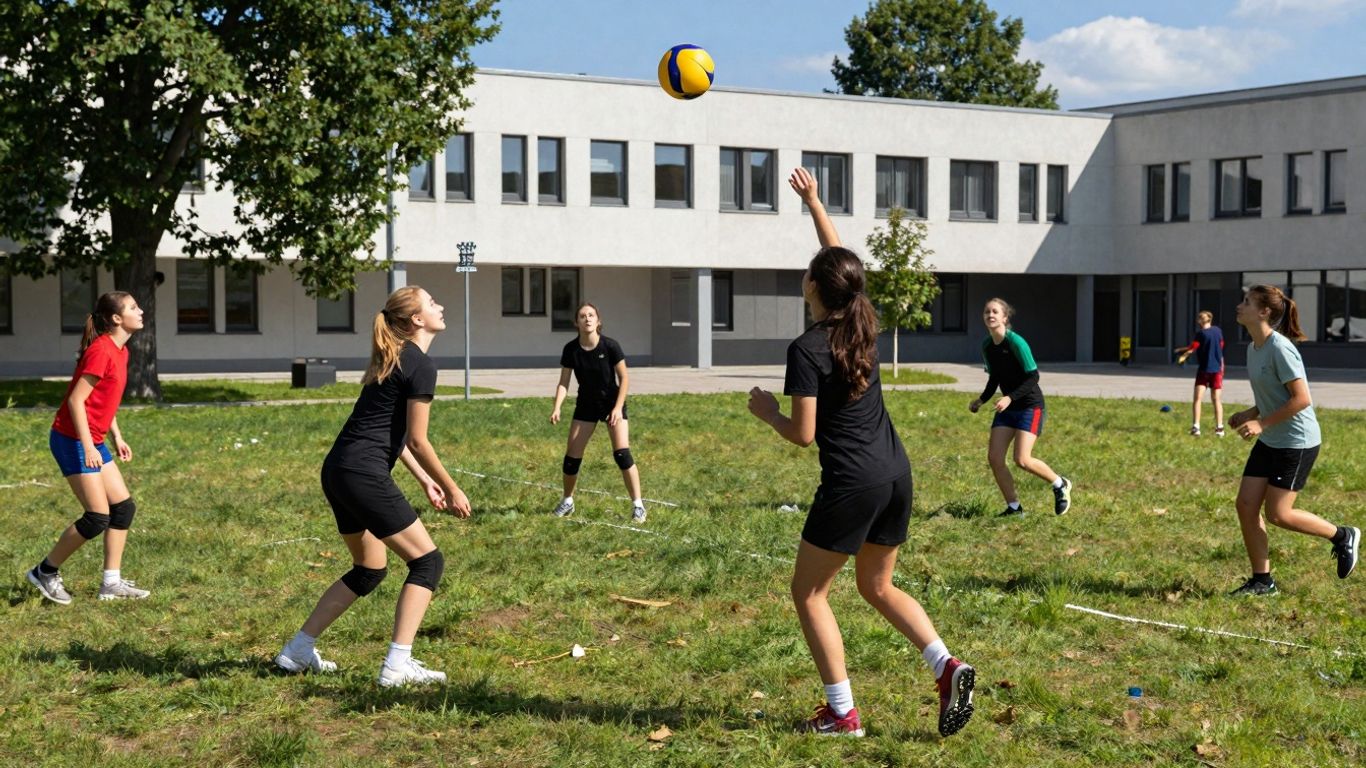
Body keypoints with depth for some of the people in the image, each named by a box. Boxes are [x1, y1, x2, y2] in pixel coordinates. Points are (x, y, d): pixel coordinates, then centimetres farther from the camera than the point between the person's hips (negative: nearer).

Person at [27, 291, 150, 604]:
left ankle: (112, 583, 11)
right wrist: (88, 447, -23)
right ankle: (45, 572, 9)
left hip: (94, 441, 10)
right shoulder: (101, 350, -19)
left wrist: (117, 437, 19)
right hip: (74, 440, -10)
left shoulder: (120, 351, 10)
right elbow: (76, 400, -21)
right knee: (98, 517, -8)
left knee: (124, 505, 6)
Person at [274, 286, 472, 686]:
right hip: (364, 475, -10)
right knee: (427, 561, -1)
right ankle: (397, 665, -5)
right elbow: (416, 441, -9)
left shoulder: (392, 358, 19)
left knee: (369, 569, 21)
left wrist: (426, 481, 26)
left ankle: (297, 651, 23)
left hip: (337, 470, 10)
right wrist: (452, 490, 0)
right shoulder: (420, 365, -10)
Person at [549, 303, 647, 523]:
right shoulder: (571, 349, -12)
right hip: (586, 405, 3)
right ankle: (567, 501, 24)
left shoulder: (610, 346, -19)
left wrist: (618, 408, -19)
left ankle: (638, 505, -9)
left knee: (622, 453, -17)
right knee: (572, 457, 2)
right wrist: (557, 407, -22)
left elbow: (624, 378, -12)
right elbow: (563, 382, -7)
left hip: (612, 403, -3)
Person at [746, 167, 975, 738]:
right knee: (878, 586, 22)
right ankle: (946, 666, 2)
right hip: (896, 473, 7)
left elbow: (803, 434, -15)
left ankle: (842, 713, 9)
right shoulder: (863, 324, 5)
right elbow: (839, 259, 23)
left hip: (851, 484, -7)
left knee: (809, 592, 10)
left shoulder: (807, 348, -14)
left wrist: (766, 412, 4)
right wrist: (813, 200, 28)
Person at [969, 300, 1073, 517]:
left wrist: (1010, 397, -27)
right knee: (994, 458, -3)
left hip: (1030, 405, -7)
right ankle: (1014, 507, 11)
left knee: (1022, 460, -16)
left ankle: (1060, 485, 12)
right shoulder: (987, 346, 3)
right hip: (1007, 407, 7)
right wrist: (981, 400, 3)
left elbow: (1033, 377, -18)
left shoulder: (1016, 342, -19)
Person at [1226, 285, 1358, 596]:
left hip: (1297, 443, -9)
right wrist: (1249, 414, 4)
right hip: (1269, 442, 9)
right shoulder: (1253, 348, 7)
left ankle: (1343, 536, 17)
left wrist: (1262, 423, -22)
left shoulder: (1280, 348, -21)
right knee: (1246, 505, 2)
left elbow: (1301, 399, -23)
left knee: (1277, 514, -6)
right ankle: (1262, 581, 12)